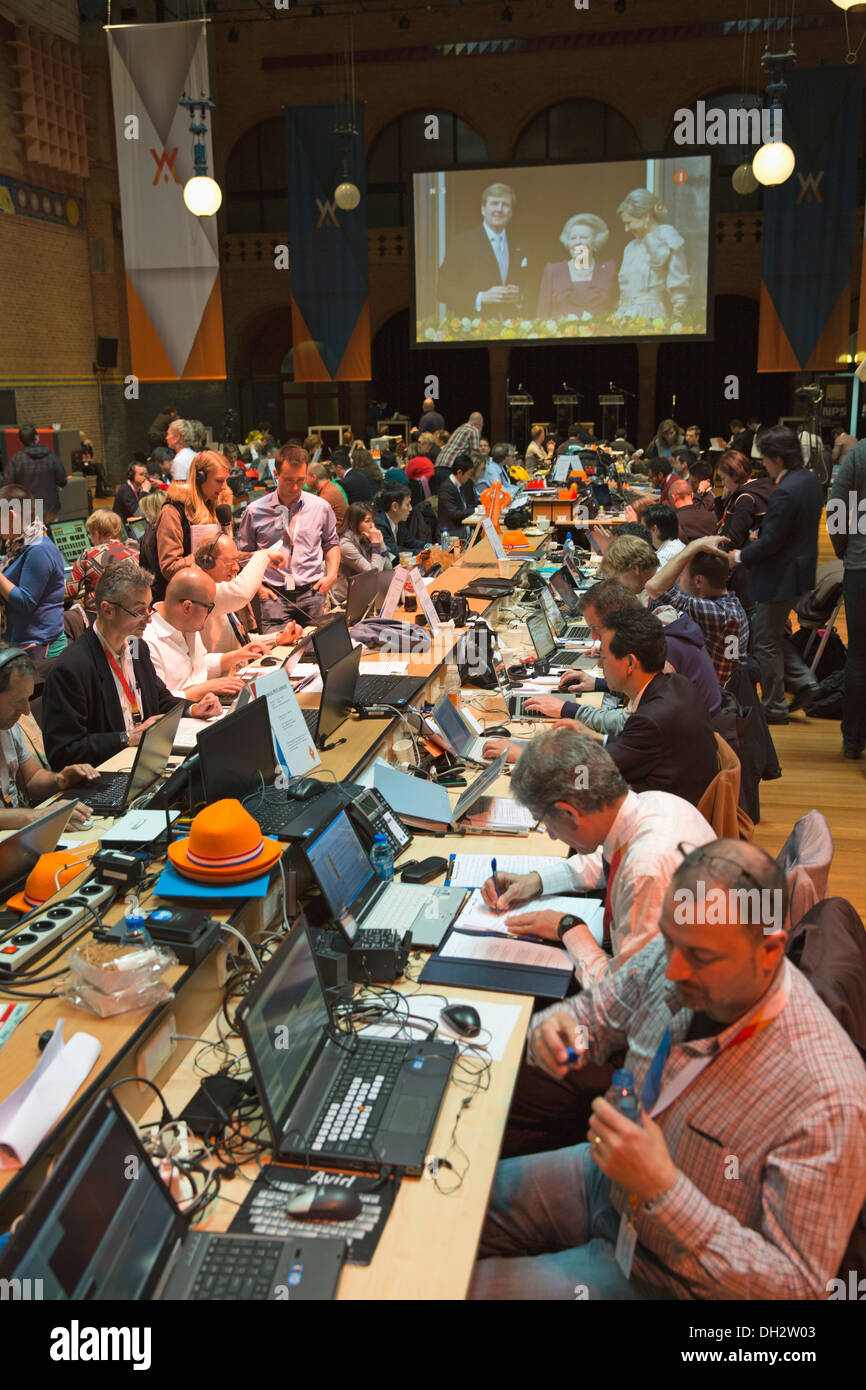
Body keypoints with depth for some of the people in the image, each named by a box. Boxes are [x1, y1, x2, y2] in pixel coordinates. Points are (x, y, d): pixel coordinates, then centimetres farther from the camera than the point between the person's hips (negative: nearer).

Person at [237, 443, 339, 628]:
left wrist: (331, 575, 6)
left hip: (311, 592, 2)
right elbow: (244, 554, 12)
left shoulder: (321, 507, 8)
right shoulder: (255, 511, 3)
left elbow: (331, 544, 22)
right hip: (274, 594, -2)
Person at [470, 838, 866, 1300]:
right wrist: (556, 1028, -21)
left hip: (662, 1273, -6)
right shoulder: (673, 956, -16)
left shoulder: (827, 1101, -35)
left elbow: (798, 1284, -27)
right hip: (602, 1181, 6)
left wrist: (663, 1190, -37)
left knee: (466, 1286, -4)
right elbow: (597, 1011, 4)